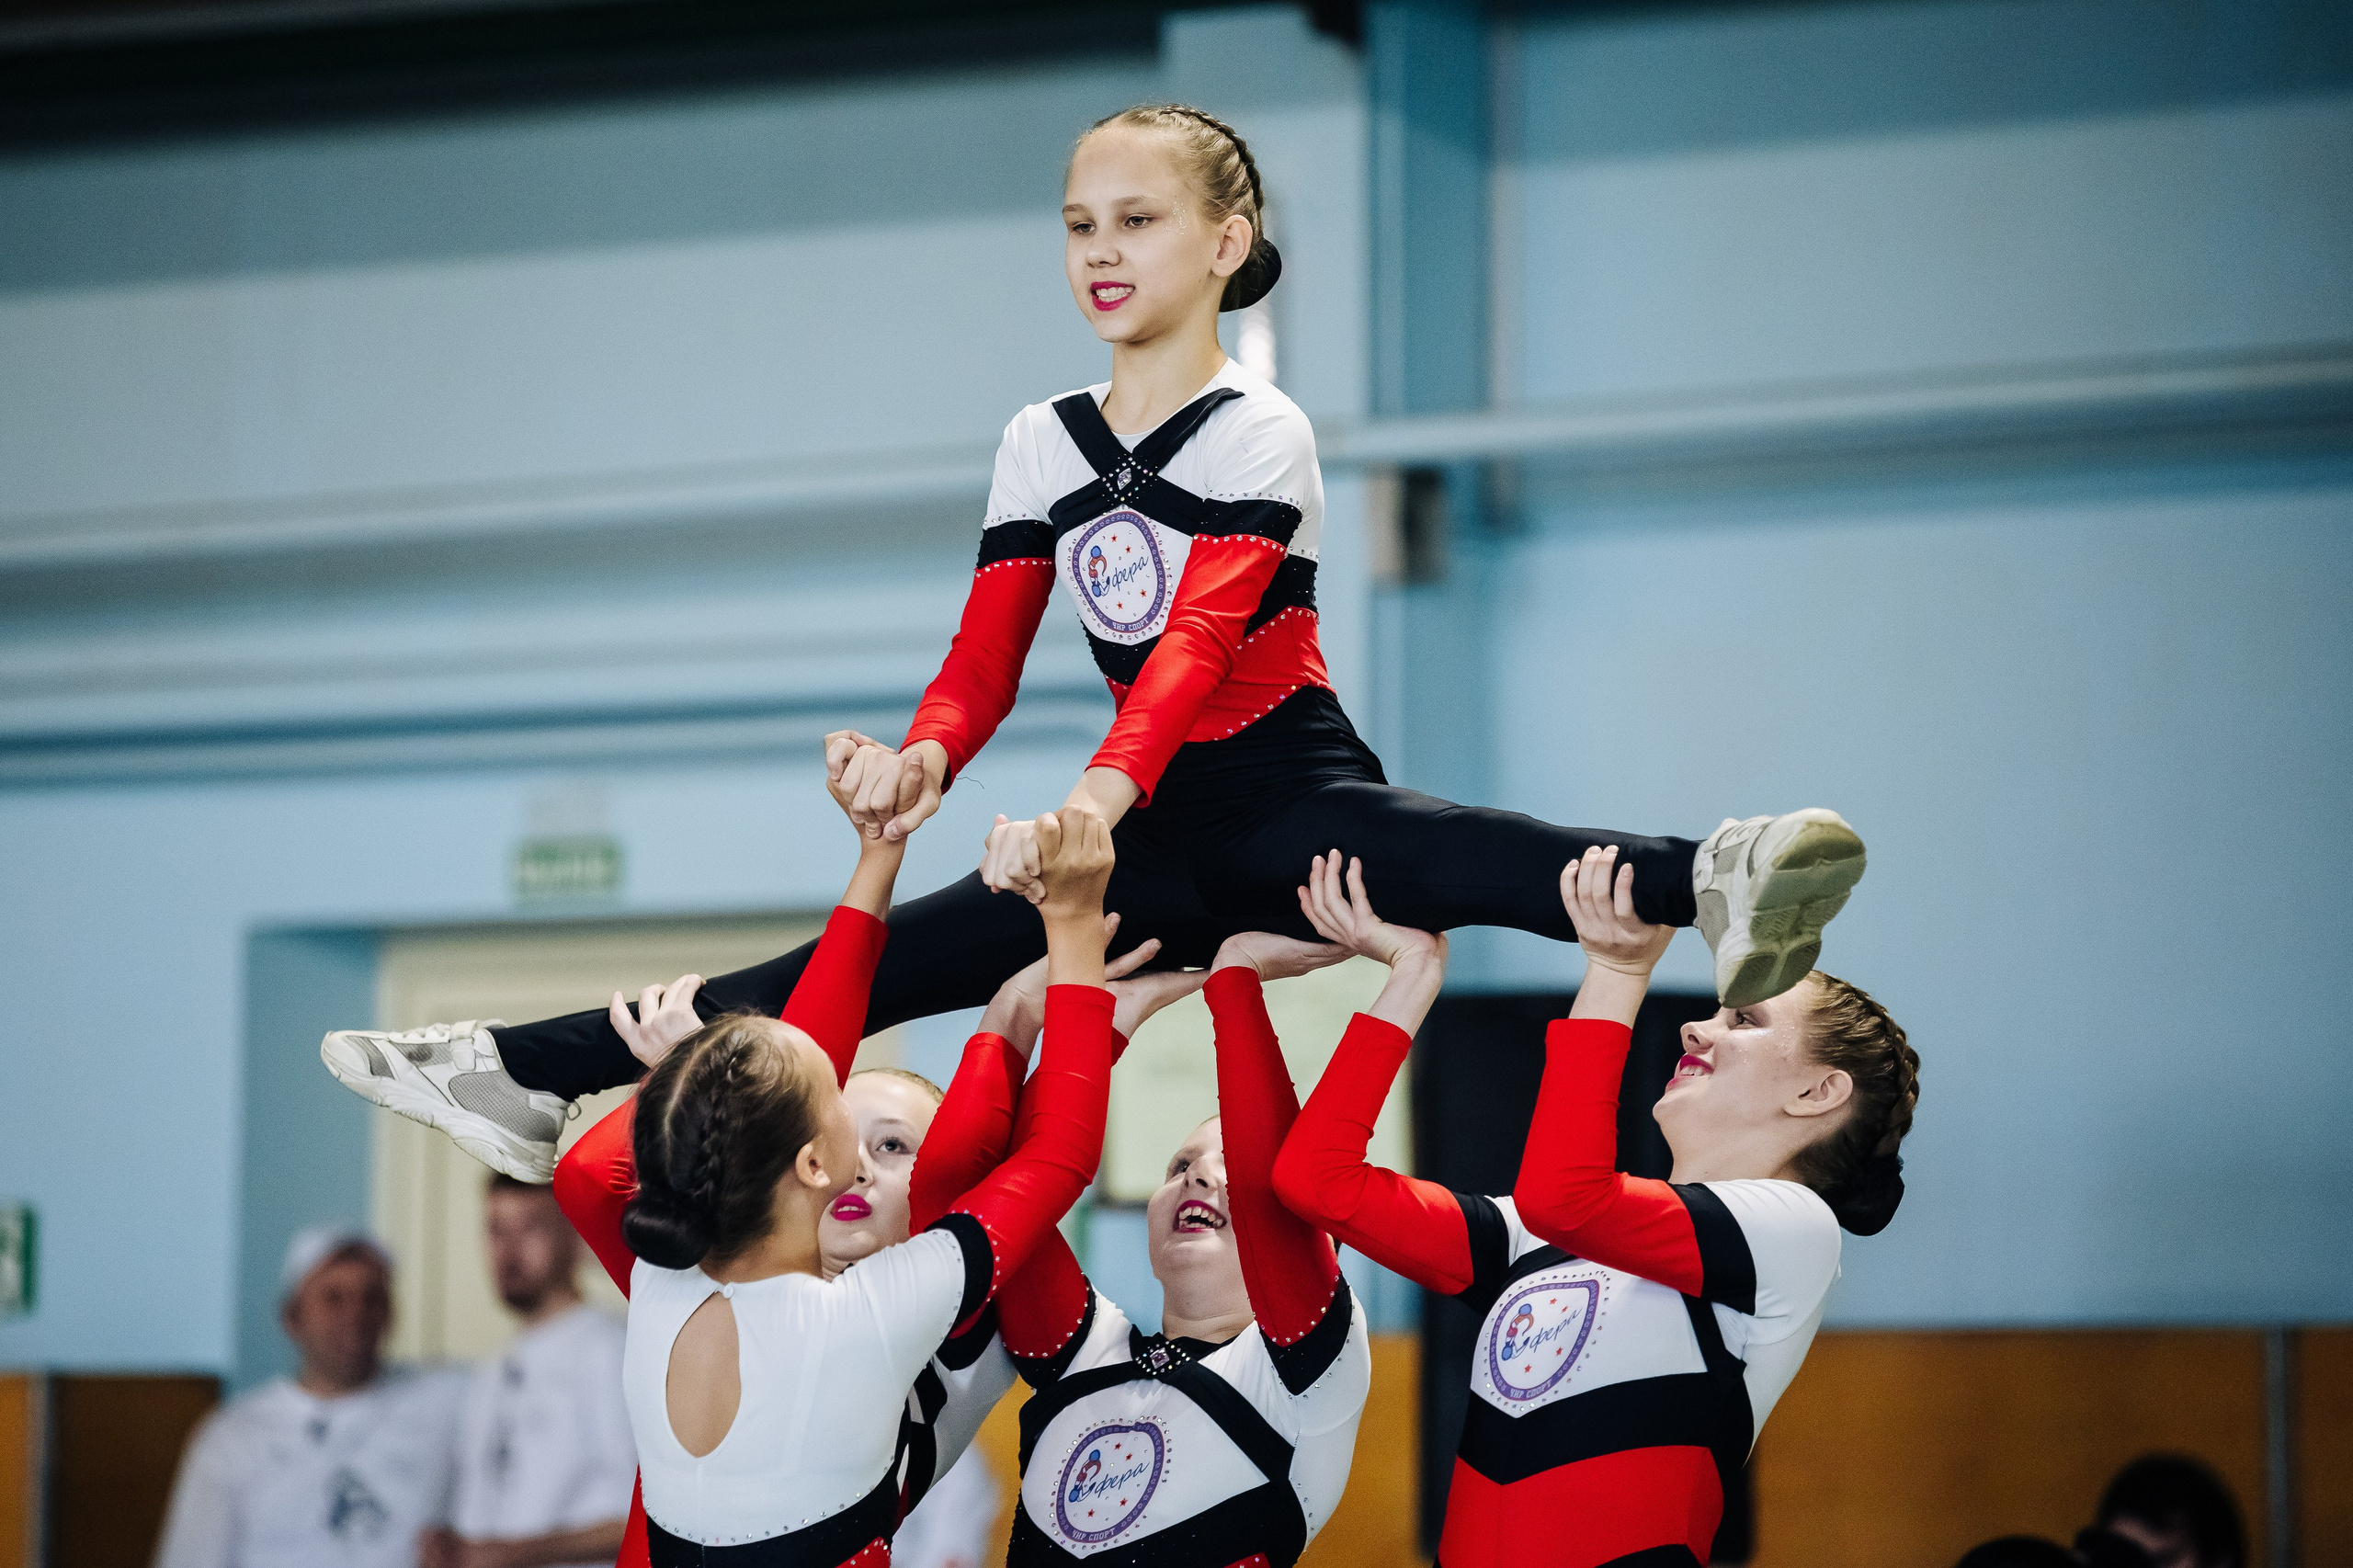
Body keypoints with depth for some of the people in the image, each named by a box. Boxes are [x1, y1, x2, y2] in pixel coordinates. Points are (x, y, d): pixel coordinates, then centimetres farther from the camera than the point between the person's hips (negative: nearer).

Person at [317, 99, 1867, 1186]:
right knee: (887, 954, 1)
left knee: (1445, 857, -40)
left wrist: (1095, 799, -41)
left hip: (1297, 795, -7)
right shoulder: (1041, 443, 9)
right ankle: (542, 1073, 1)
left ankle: (1711, 883, -67)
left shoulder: (1258, 432, -10)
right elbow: (983, 664, 6)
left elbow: (1197, 645, -24)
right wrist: (921, 762, -17)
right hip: (1161, 841, 7)